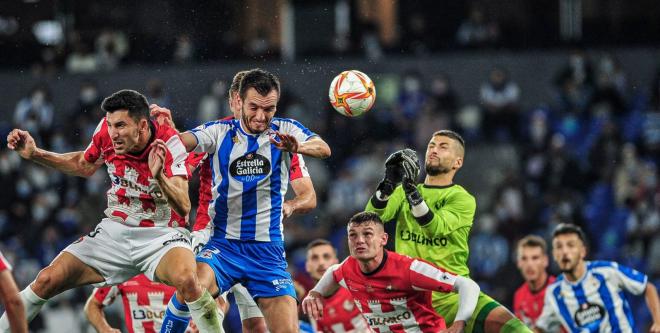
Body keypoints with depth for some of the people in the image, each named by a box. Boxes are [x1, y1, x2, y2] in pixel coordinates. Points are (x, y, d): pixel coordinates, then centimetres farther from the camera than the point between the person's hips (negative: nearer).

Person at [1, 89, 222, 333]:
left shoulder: (169, 144, -23)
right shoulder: (106, 129, -9)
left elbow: (183, 207, -31)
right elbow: (85, 166, 14)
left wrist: (159, 177, -49)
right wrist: (35, 155, 3)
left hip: (160, 235, -4)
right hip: (115, 229, 4)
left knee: (186, 280, -37)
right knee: (46, 281, -8)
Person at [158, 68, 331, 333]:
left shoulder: (285, 131, 1)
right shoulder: (219, 132, 1)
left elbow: (323, 149, -18)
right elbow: (182, 141, -17)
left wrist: (297, 147, -40)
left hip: (269, 251, 1)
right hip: (223, 244, -1)